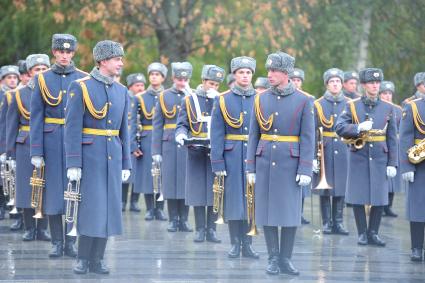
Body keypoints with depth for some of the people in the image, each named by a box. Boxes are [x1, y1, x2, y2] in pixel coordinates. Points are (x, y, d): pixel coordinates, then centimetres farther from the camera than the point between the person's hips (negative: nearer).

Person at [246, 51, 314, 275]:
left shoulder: (304, 101, -2)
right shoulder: (261, 99, 5)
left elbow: (307, 138, -4)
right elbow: (253, 136, 8)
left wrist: (305, 170, -10)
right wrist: (250, 167, 3)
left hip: (290, 164, -2)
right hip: (265, 162, 2)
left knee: (290, 212, 0)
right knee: (267, 210, 3)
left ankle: (285, 259, 9)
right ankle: (273, 259, 11)